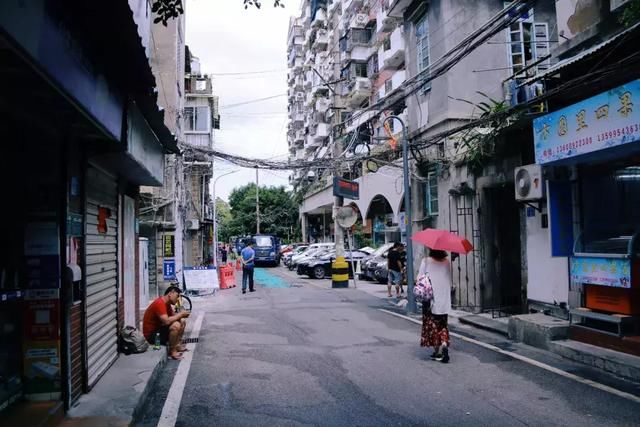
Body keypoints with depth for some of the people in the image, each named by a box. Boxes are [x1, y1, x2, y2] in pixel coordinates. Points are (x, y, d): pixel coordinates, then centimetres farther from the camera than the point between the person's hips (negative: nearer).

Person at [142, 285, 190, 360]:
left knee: (182, 322, 12)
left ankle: (177, 345, 10)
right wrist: (180, 314, -21)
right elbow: (166, 321, -35)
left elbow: (172, 315, 16)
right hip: (151, 335, -10)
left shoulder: (167, 303, 6)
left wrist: (181, 315, -7)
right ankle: (172, 351, -16)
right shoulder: (160, 303, -25)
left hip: (159, 328, 10)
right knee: (176, 325, -30)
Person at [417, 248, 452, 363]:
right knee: (443, 325, 12)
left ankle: (437, 351, 9)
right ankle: (444, 345, -10)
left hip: (431, 298, -3)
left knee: (432, 325, 8)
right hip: (445, 299, 3)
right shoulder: (447, 262, 2)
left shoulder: (426, 261, -7)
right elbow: (450, 280, 7)